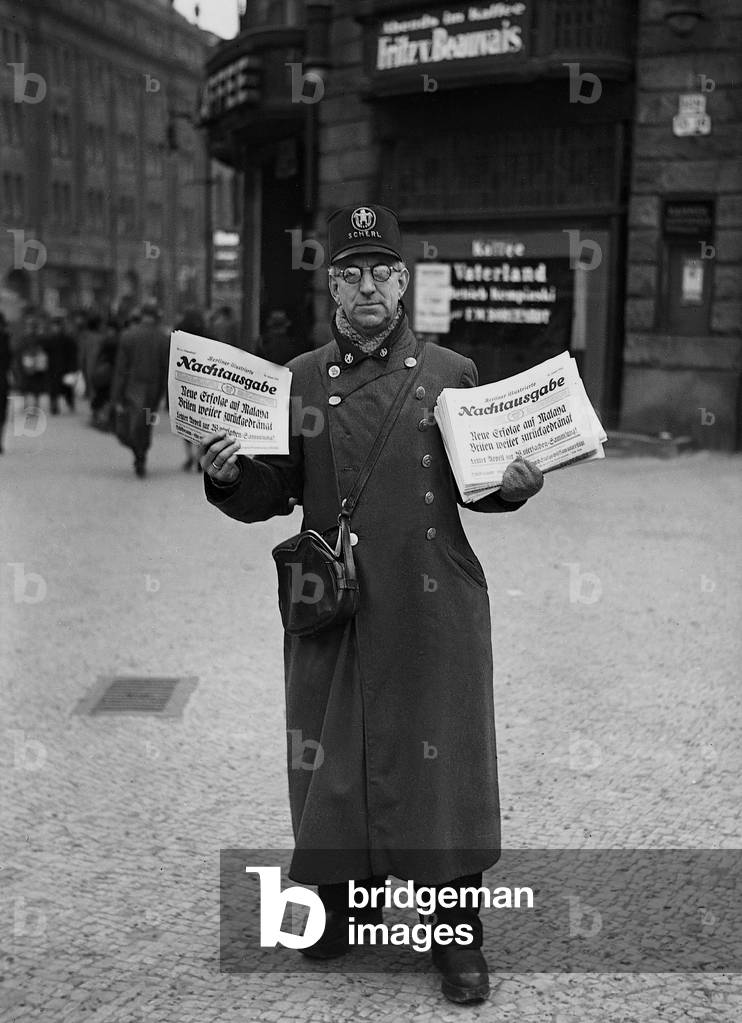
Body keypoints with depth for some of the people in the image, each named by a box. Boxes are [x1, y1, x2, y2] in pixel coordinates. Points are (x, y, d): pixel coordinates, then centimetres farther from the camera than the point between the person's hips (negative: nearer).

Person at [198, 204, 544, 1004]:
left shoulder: (451, 374, 3)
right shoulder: (298, 381, 5)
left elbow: (474, 485, 10)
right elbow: (269, 497, 6)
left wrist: (513, 487, -11)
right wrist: (227, 476, -14)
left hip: (431, 608, -1)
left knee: (441, 759, 4)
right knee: (333, 755, 10)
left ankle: (458, 937, 19)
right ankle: (342, 898, 34)